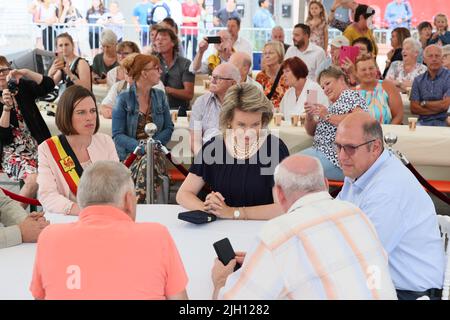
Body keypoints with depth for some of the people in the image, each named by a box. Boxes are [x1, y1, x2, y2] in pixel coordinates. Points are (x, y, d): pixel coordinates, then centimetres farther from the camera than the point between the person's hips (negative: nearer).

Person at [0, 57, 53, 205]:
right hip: (12, 151, -3)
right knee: (34, 179, -29)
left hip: (37, 145, 3)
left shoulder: (22, 87, 7)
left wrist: (25, 72, -21)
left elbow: (49, 85, -9)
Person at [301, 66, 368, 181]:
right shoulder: (333, 105, 26)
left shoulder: (350, 95, 0)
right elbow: (312, 132, 25)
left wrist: (328, 116, -15)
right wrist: (309, 116, 3)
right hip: (324, 151, 8)